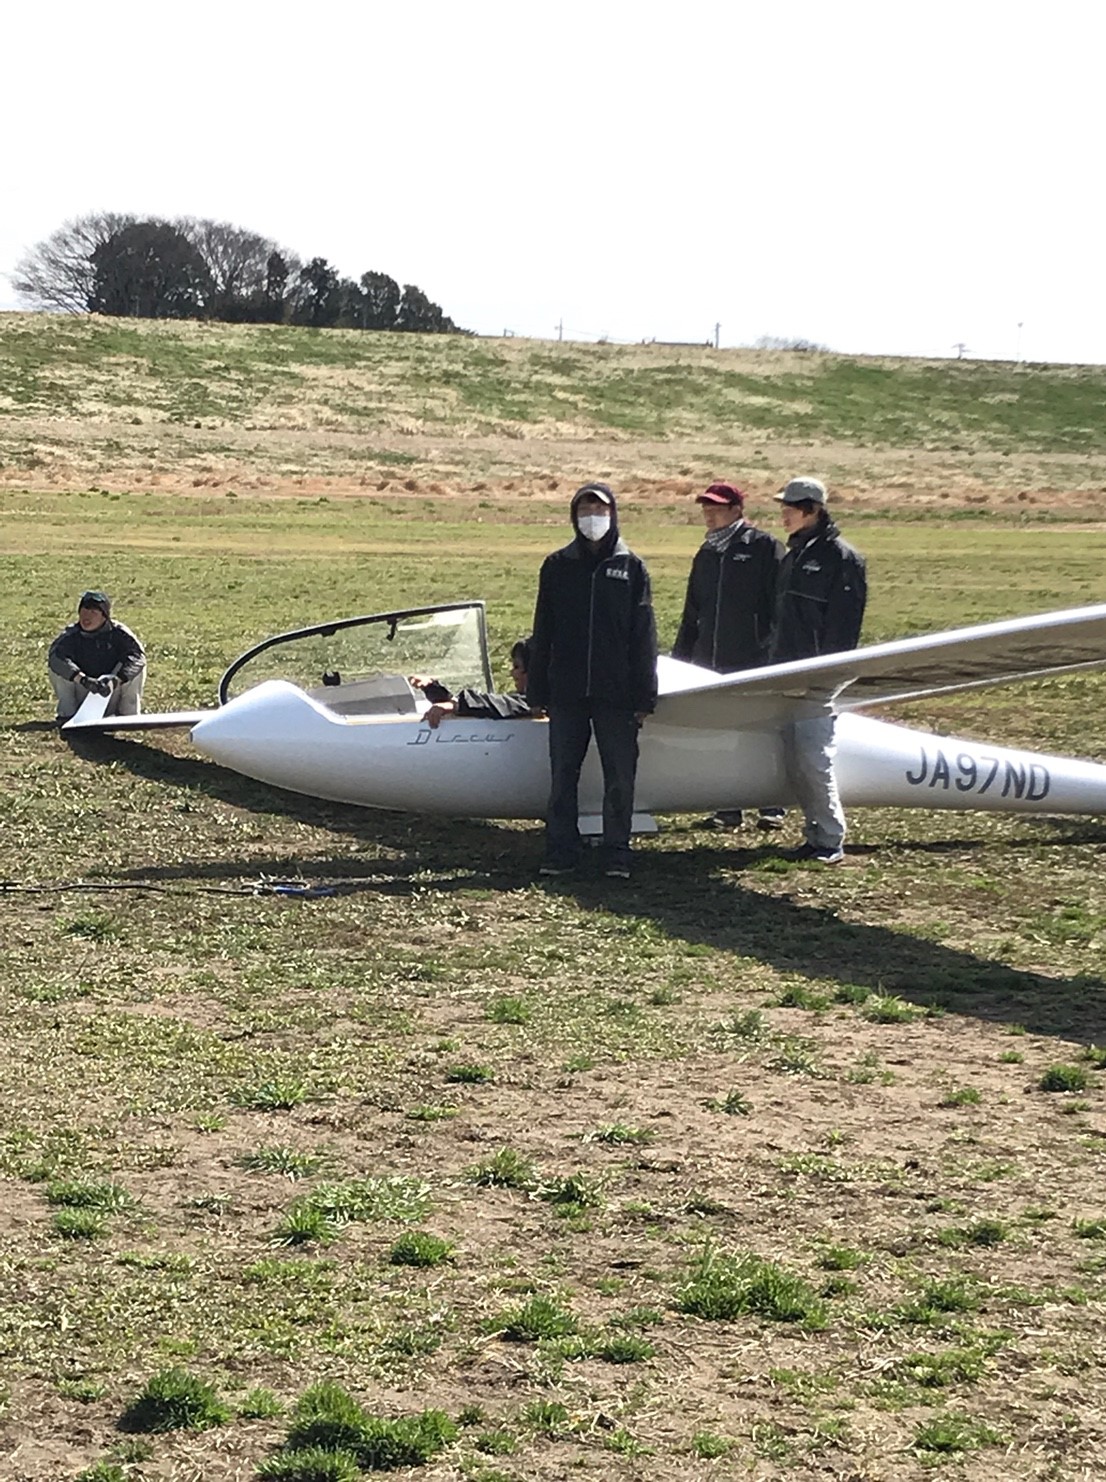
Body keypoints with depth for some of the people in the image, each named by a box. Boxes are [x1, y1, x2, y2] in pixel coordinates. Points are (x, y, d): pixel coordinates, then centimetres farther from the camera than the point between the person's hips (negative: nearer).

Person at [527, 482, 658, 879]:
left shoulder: (631, 567, 4)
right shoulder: (557, 566, 8)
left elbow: (644, 637, 3)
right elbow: (543, 633, 9)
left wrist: (644, 697, -2)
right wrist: (537, 692, 5)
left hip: (616, 693, -1)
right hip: (566, 693, 1)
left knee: (619, 777, 1)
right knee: (562, 775, 5)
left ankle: (617, 854, 9)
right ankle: (561, 853, 12)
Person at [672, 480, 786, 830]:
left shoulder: (764, 547, -2)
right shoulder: (706, 555, 18)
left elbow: (780, 604, -7)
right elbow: (692, 614, 22)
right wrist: (679, 657, 18)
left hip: (755, 660, -6)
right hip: (710, 661, 6)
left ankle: (772, 808, 8)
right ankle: (728, 809, 13)